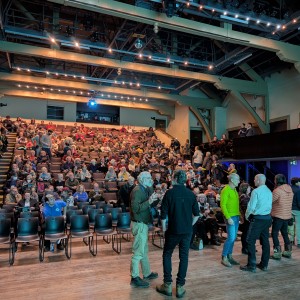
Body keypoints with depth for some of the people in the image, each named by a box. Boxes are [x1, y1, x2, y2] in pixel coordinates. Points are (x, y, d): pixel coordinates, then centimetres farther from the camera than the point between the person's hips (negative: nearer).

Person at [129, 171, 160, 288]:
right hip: (139, 224, -10)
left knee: (144, 249, 20)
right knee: (138, 251, -2)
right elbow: (135, 208, -27)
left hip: (143, 223, 10)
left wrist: (156, 199, -10)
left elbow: (151, 205, 5)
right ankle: (135, 278, 10)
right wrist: (149, 202, -31)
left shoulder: (144, 190, 10)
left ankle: (147, 273, 34)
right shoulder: (137, 191, -19)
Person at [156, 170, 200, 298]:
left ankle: (167, 285, 15)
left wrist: (164, 228, 3)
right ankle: (180, 286, 15)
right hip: (187, 230, 3)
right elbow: (196, 214, 3)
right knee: (184, 257, 10)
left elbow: (164, 214, -10)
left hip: (173, 230, -3)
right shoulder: (191, 194, -1)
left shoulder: (170, 193, -11)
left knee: (167, 255, 14)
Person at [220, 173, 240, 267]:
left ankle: (229, 256, 21)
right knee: (231, 238, -9)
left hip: (236, 217, 8)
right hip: (230, 217, -8)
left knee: (233, 238, 11)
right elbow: (223, 205, -17)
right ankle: (224, 258, 3)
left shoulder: (234, 190, 13)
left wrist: (239, 215, 12)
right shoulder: (226, 190, -13)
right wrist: (228, 218, -20)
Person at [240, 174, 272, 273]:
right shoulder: (269, 191, 9)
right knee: (265, 241, 13)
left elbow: (251, 207, -16)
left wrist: (246, 216, 1)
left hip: (257, 219, -8)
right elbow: (270, 206, 14)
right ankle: (264, 264, 21)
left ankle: (251, 266, 0)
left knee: (251, 241, -1)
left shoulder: (256, 191, -15)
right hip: (267, 218, 8)